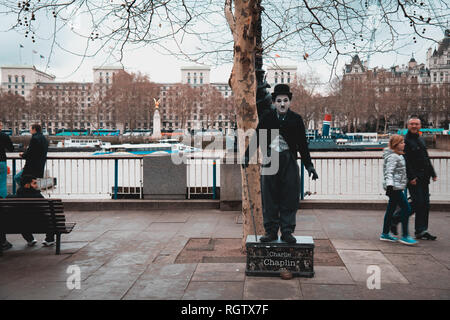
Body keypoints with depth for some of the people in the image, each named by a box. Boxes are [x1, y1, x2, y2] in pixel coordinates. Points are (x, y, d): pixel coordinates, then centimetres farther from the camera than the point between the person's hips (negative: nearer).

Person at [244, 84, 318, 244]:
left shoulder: (296, 119, 1)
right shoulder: (267, 117, 0)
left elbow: (302, 144, 6)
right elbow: (257, 137, 7)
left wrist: (309, 165, 4)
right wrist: (247, 156, 2)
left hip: (289, 160, 0)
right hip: (270, 159, 0)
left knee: (290, 197, 2)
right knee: (269, 197, 5)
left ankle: (287, 232, 13)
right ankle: (271, 231, 16)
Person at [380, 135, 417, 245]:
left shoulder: (398, 156, 18)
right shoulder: (393, 157, -14)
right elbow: (389, 173, -23)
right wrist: (389, 185, -34)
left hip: (396, 187, 10)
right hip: (395, 187, -10)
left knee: (391, 209, 13)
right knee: (406, 209, -9)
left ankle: (385, 234, 20)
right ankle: (404, 236, -4)